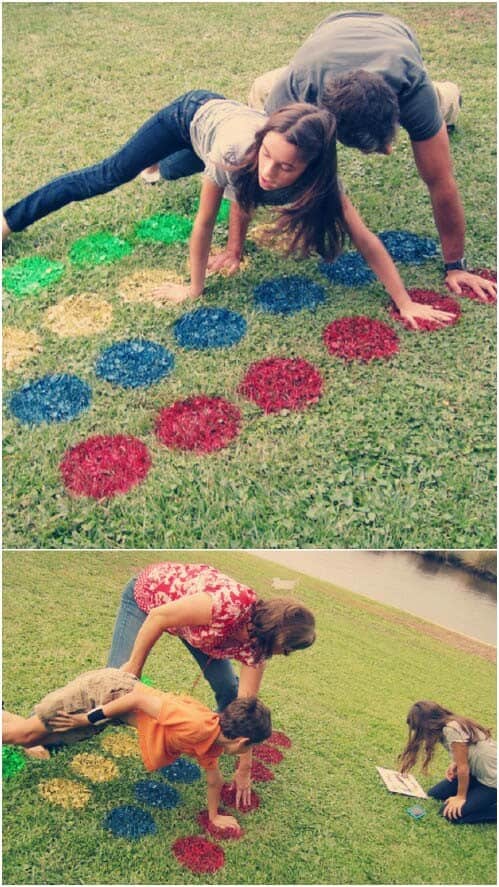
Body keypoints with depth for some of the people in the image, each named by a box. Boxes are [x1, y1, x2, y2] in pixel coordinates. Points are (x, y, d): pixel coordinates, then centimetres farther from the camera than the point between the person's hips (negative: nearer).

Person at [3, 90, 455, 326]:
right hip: (195, 112, -3)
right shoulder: (238, 150, -47)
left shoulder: (317, 175, -39)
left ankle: (164, 166, 72)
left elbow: (367, 242, -37)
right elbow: (204, 223, -33)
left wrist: (407, 304, -39)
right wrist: (194, 288, -23)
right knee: (108, 176, 6)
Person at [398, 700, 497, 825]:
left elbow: (463, 767, -20)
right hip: (477, 773, 9)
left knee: (453, 815, -12)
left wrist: (461, 797, -9)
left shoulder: (452, 729, -28)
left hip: (492, 781, -9)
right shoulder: (452, 723, -2)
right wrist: (455, 764, -9)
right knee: (435, 794, 8)